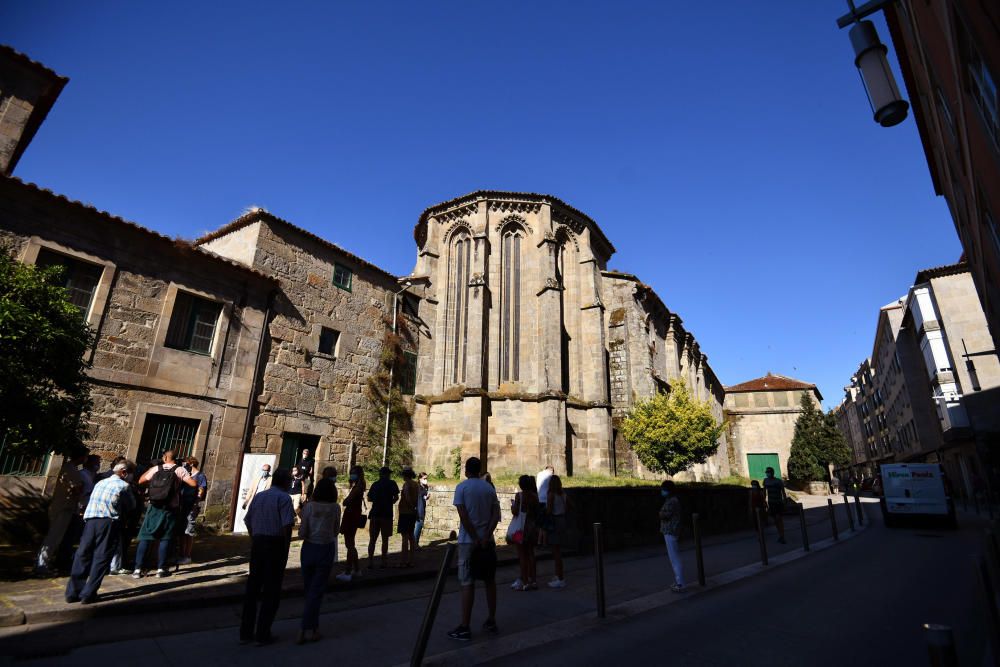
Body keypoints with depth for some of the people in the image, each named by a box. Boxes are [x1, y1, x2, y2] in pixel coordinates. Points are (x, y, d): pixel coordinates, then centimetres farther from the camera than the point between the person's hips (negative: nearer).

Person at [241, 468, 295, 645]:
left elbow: (248, 521, 12)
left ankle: (246, 632, 25)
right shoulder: (284, 498, -11)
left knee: (252, 586, 16)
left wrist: (254, 542, 16)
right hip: (275, 544, -6)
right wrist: (286, 549, -8)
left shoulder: (259, 496, 10)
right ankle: (262, 634, 12)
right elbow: (287, 526, -19)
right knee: (272, 590, 5)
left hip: (257, 543, 6)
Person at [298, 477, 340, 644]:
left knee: (309, 589, 16)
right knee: (316, 591, 6)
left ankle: (313, 627, 24)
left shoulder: (309, 506, -9)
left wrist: (300, 529, 11)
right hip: (326, 550, -1)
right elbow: (336, 531, 3)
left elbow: (302, 534, -10)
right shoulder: (335, 508, -7)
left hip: (309, 549, 1)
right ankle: (306, 629, 2)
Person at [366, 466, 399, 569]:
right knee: (385, 539, 4)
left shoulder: (375, 484, 9)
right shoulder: (391, 483, -1)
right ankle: (384, 562, 4)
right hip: (387, 514, -3)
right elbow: (396, 497, -5)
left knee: (372, 539, 9)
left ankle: (370, 562, 5)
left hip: (374, 513, 3)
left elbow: (369, 498, 13)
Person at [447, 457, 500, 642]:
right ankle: (491, 621, 25)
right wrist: (486, 537, -10)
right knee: (490, 581, 15)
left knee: (467, 583, 0)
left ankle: (464, 628, 3)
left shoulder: (461, 488, -6)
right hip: (487, 541, 4)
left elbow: (463, 516, -15)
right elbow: (496, 514, -3)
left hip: (468, 541, -4)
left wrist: (475, 539, -12)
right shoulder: (489, 488, 6)